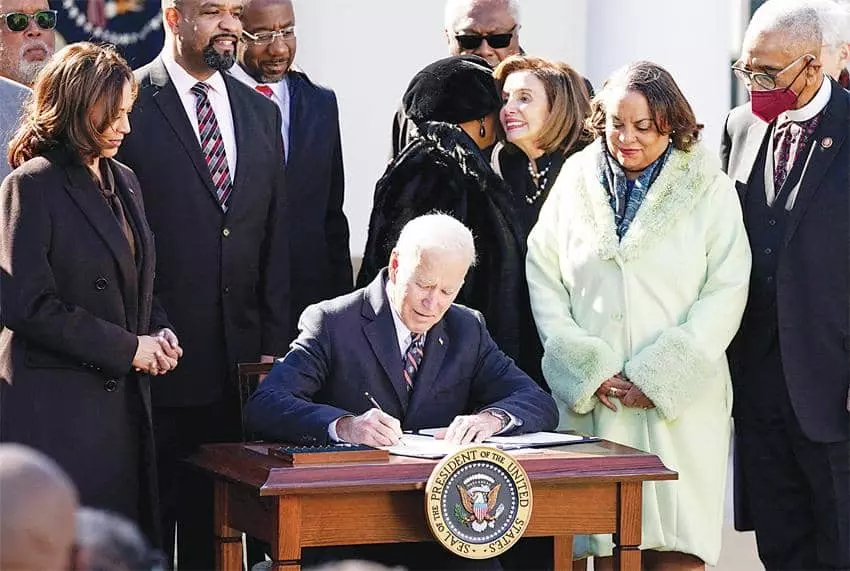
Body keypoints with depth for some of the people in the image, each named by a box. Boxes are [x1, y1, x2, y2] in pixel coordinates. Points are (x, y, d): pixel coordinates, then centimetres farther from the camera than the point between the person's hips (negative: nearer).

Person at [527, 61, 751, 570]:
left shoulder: (710, 191, 2)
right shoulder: (575, 184, 9)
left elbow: (726, 293, -3)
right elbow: (543, 280, 6)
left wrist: (661, 376, -10)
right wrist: (586, 370, -6)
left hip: (680, 404, -2)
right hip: (593, 401, 2)